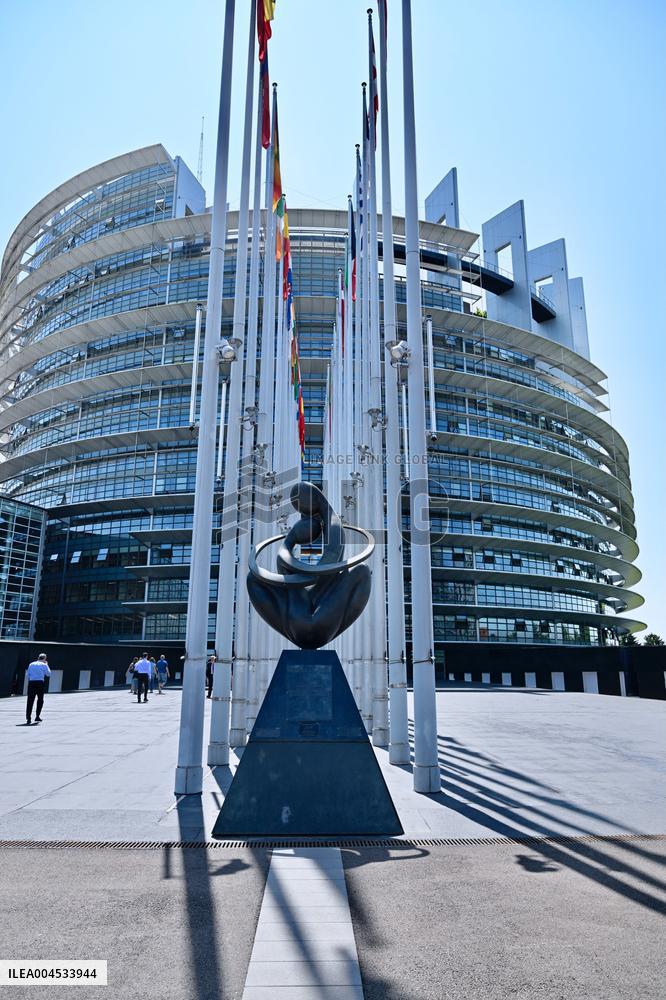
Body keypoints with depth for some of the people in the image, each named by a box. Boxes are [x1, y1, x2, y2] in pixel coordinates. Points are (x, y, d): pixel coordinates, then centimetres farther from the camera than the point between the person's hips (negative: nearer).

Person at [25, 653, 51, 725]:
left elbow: (28, 675, 15)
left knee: (30, 701, -1)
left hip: (31, 682, 2)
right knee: (40, 700, 15)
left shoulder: (31, 664, 15)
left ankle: (28, 718, -8)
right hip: (40, 682, -2)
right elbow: (48, 674, 10)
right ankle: (37, 716, 14)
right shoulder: (44, 665, 5)